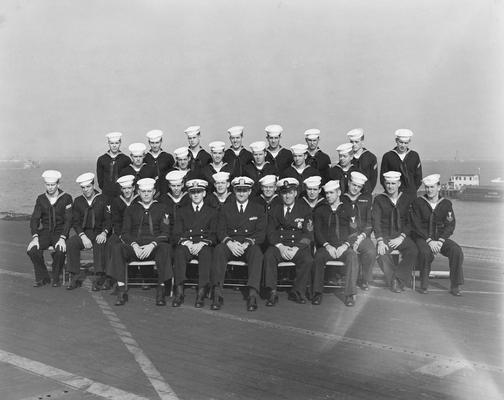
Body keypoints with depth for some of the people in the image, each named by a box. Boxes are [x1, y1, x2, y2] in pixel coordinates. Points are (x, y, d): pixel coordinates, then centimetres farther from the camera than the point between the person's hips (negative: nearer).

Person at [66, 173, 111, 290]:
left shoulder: (103, 200, 4)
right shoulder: (78, 201, 11)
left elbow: (109, 219, 0)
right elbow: (75, 222, 5)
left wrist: (104, 233, -20)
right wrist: (83, 236, -13)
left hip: (100, 233, -3)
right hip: (84, 233, 3)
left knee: (100, 244, -36)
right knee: (71, 243, -27)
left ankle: (99, 277, -33)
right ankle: (75, 277, -21)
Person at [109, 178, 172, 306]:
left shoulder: (161, 208, 13)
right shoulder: (131, 209, 17)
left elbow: (165, 233, 3)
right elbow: (125, 233, 9)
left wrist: (152, 245, -15)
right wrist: (134, 245, -12)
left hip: (154, 246, -1)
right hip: (134, 246, 2)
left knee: (165, 248, -36)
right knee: (117, 248, -29)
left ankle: (161, 290, -30)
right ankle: (121, 291, -28)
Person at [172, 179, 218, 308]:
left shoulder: (212, 212, 16)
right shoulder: (182, 211, 19)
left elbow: (214, 235, 6)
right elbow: (176, 234, 9)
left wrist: (202, 243, -14)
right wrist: (187, 243, -11)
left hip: (204, 246, -1)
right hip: (186, 245, 1)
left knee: (206, 253, -36)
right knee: (179, 252, -33)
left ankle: (201, 293, -39)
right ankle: (179, 292, -35)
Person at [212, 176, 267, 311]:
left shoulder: (258, 209, 12)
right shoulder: (226, 208, 15)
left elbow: (261, 233, 2)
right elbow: (220, 231, 5)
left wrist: (247, 243, -17)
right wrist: (229, 242, -17)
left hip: (250, 246, -1)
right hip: (230, 244, 1)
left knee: (257, 252, -35)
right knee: (218, 250, -32)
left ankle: (253, 295, -44)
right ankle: (217, 294, -38)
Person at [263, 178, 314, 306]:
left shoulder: (305, 209, 8)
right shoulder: (274, 210, 12)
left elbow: (308, 234, 1)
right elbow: (270, 233, 4)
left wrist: (296, 248, -15)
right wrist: (280, 247, -15)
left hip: (299, 246, -1)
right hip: (279, 245, 1)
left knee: (307, 259, -31)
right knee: (268, 256, -30)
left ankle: (297, 292, -16)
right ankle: (272, 293, -27)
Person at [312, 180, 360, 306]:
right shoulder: (320, 210, 19)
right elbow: (317, 231, 8)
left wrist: (345, 245, -11)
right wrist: (327, 245, -9)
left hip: (344, 246, -1)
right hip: (326, 246, 1)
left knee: (352, 256, -33)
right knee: (318, 257, -32)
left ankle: (350, 294, -31)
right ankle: (317, 293, -25)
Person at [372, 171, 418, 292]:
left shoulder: (407, 199, 8)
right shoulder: (379, 199, 4)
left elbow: (410, 221, 4)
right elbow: (376, 222, -3)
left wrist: (401, 237, -12)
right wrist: (380, 241, -17)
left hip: (402, 235, 1)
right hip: (385, 236, -1)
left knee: (413, 251, -30)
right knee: (381, 254, -32)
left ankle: (398, 280, -20)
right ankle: (393, 282, -15)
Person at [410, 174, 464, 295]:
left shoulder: (446, 204, 5)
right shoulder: (417, 202, -1)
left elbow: (450, 226, 0)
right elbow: (416, 225, -7)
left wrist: (440, 241, -15)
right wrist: (429, 241, -18)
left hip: (441, 238, 2)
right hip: (422, 238, -2)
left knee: (456, 250, -26)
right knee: (425, 252, -36)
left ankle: (455, 286, -16)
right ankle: (423, 284, -17)